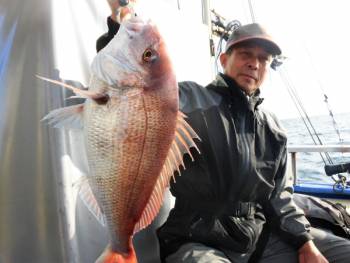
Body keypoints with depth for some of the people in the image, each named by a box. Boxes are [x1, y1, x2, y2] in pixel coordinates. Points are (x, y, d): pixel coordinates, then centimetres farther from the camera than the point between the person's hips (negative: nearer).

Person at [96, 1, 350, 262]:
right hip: (198, 242, -5)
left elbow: (280, 195, 14)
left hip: (263, 238, 6)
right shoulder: (190, 100, -9)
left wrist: (304, 241, 3)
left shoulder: (273, 128, 11)